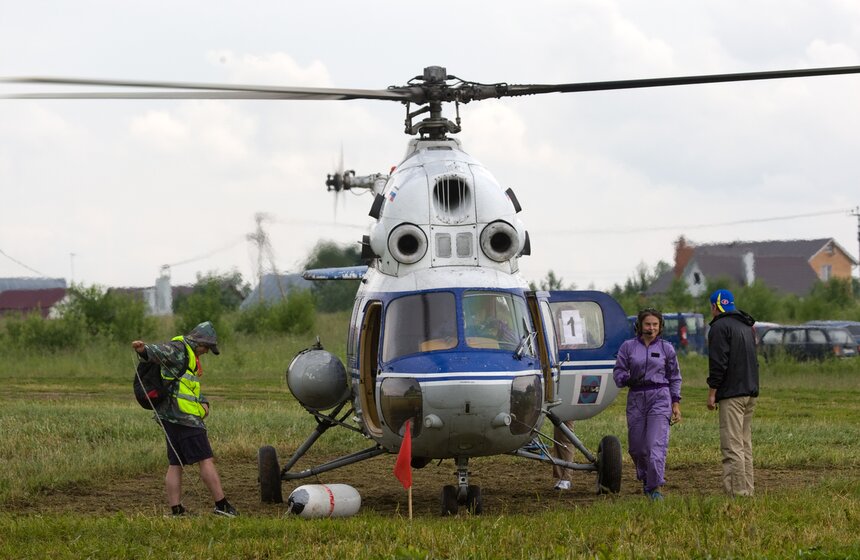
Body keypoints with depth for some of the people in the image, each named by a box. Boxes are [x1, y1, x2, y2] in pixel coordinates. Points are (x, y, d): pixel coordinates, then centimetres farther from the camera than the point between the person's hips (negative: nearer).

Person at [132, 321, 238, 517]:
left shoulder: (190, 356, 26)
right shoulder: (178, 349, -6)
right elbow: (157, 352, -25)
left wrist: (203, 403, 10)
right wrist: (143, 349, -47)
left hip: (172, 418, 11)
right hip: (182, 415, -11)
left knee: (175, 464, 6)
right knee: (206, 459, -7)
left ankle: (175, 510, 4)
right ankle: (221, 505, -6)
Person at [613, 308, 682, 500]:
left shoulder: (666, 348, 7)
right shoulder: (628, 347, 6)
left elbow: (675, 377, 12)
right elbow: (618, 372, 6)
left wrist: (676, 403, 6)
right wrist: (628, 379, -16)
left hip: (660, 397, -2)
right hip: (636, 398, 2)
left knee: (657, 444, -14)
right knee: (636, 446, 7)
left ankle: (655, 487, -16)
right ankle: (645, 478, 32)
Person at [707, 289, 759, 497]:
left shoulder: (720, 327, -8)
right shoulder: (746, 326, 20)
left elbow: (718, 363, -15)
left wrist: (711, 393, -11)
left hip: (731, 394, -9)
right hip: (750, 393, 9)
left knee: (732, 445, -10)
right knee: (745, 443, 13)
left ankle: (737, 491, -15)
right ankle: (747, 490, 13)